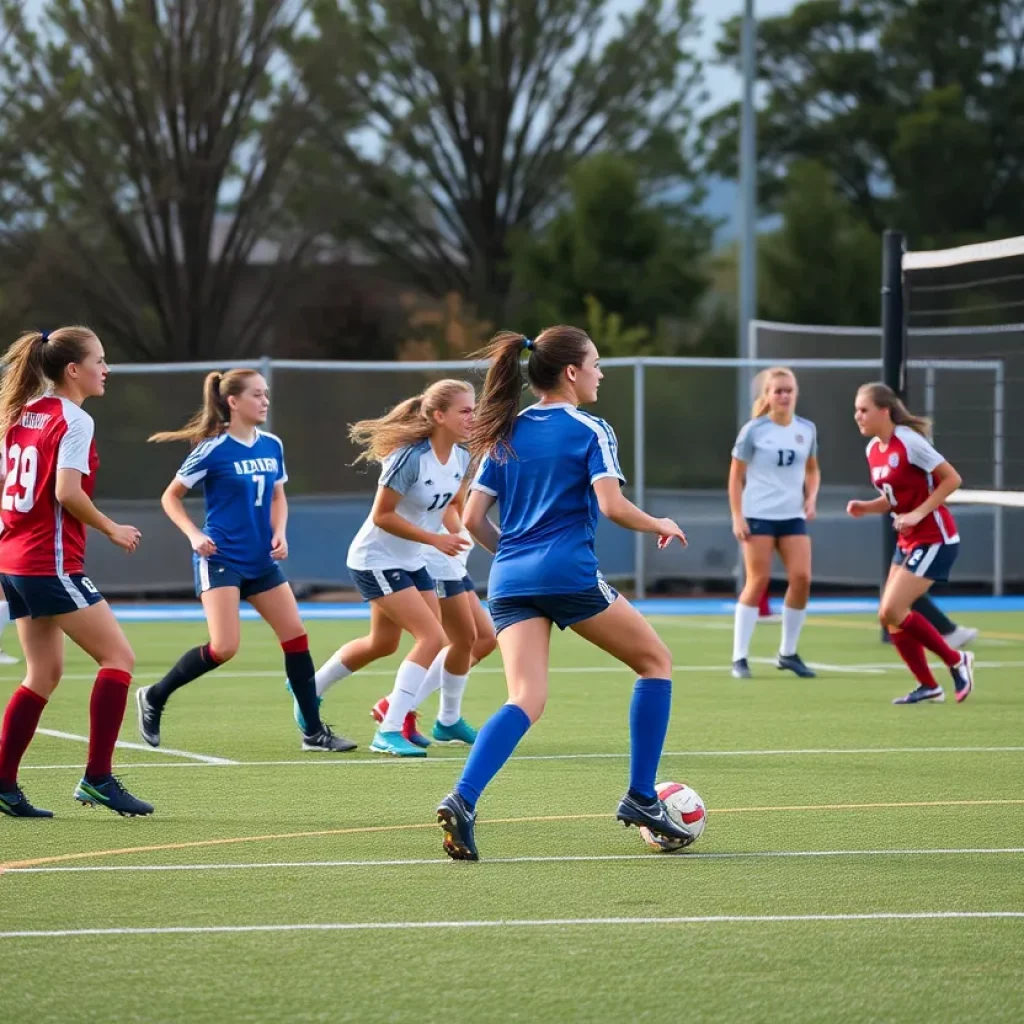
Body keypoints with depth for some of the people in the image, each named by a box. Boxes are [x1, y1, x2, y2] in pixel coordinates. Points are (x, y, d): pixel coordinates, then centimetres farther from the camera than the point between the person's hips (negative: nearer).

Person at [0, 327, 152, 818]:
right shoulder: (74, 421, -11)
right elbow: (67, 491, -20)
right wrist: (112, 529, -8)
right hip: (52, 563, -9)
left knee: (45, 673, 14)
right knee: (118, 657, -4)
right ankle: (97, 778, -8)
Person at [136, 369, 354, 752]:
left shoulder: (272, 446, 5)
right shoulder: (213, 449, -11)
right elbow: (171, 496, -2)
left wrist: (279, 533, 2)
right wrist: (193, 534, -16)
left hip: (261, 561, 6)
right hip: (220, 559, -6)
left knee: (296, 635, 0)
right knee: (224, 648, -16)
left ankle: (314, 731, 8)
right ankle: (153, 697, 5)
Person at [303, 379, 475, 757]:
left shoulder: (461, 458, -3)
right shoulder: (411, 457, -27)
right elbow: (381, 515, -23)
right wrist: (435, 539, -24)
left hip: (411, 562, 9)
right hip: (376, 560, -9)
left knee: (382, 644, 18)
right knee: (432, 637, -17)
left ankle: (309, 690, 39)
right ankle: (389, 732, -13)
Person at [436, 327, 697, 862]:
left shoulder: (505, 436, 16)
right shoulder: (590, 431, -1)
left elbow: (473, 519, 13)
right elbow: (612, 506, -13)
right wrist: (660, 526, 4)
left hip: (509, 579, 6)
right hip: (568, 574, -5)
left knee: (524, 701, -4)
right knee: (656, 661, 14)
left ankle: (462, 800, -30)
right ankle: (640, 798, 12)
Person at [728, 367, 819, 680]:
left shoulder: (807, 429, 7)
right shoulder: (754, 430, -5)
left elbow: (812, 469, 21)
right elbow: (736, 476, -1)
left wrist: (811, 497, 3)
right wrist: (737, 517, -8)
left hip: (793, 515, 4)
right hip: (758, 515, -4)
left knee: (801, 578, -7)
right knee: (758, 581, -6)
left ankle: (788, 653, 9)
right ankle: (739, 657, -1)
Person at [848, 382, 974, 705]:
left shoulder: (909, 442, -18)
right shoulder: (873, 450, 7)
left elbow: (952, 478, -17)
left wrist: (918, 513, -23)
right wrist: (865, 508, -2)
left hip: (934, 538, -9)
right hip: (908, 541, 9)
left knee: (892, 612, -14)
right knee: (889, 616, 4)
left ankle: (956, 661, 3)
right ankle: (928, 686, 16)